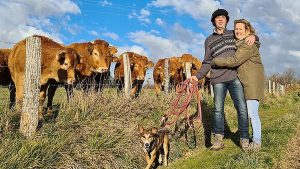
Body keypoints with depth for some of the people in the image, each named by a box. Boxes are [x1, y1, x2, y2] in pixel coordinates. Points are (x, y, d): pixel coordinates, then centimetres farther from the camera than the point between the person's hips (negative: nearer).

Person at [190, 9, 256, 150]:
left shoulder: (233, 34, 18)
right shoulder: (209, 40, 17)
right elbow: (207, 63, 15)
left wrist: (253, 36, 3)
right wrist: (198, 76, 2)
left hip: (235, 77, 0)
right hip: (218, 80, 0)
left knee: (242, 108, -4)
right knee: (218, 110, -2)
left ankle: (244, 139, 5)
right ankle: (218, 139, 5)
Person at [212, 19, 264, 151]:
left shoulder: (249, 45, -15)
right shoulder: (238, 44, 15)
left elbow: (234, 61, -22)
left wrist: (215, 61, -12)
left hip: (253, 82, -10)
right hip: (244, 83, 10)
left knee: (252, 113, -9)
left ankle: (257, 142, 1)